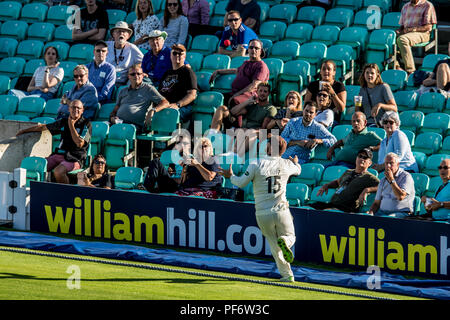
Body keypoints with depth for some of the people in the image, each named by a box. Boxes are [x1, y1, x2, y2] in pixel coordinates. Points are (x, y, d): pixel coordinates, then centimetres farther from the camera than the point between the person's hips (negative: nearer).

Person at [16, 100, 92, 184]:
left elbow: (80, 143, -14)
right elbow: (43, 127, 26)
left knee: (58, 171, -37)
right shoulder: (63, 122, 15)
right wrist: (24, 130, 33)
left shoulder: (86, 125, -1)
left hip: (75, 158, -6)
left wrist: (71, 126, -7)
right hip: (59, 154, 6)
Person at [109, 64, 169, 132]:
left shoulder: (148, 89, 14)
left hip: (136, 124, -4)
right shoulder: (123, 91, 29)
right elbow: (115, 110, 30)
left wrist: (153, 110, -14)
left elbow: (165, 103, 5)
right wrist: (112, 117, 4)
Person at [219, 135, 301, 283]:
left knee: (274, 245, 14)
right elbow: (297, 170, 25)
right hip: (281, 212, 1)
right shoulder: (286, 164, 2)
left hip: (262, 214, -1)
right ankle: (284, 241, -18)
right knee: (290, 236, 20)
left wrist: (230, 176, 14)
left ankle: (287, 275, 4)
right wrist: (296, 162, 49)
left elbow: (241, 183, -6)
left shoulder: (257, 165, -7)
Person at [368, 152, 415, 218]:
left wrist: (391, 180, -11)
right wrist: (370, 212, -1)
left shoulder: (406, 177, -2)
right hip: (382, 212, 6)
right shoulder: (383, 181, 19)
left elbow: (400, 197, -16)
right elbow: (376, 203, 20)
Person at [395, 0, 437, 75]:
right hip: (405, 32, 6)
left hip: (421, 33, -6)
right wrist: (399, 30, -1)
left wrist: (414, 29, -19)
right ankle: (395, 66, -29)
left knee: (401, 39, -37)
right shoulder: (406, 7, 22)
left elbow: (428, 27, -5)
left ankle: (410, 70, -38)